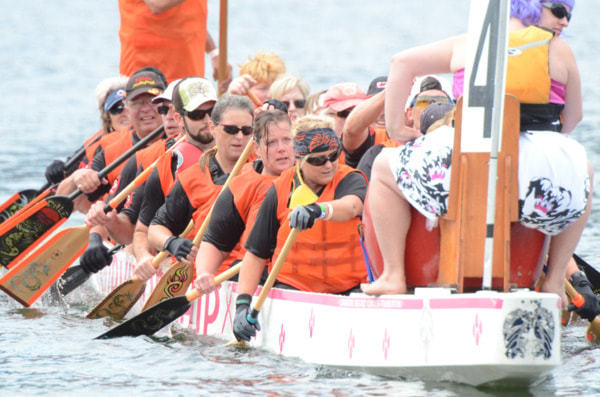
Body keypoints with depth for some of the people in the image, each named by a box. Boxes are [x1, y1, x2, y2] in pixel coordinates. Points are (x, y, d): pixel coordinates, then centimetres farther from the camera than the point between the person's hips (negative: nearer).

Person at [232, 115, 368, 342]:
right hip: (292, 287, 1)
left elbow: (350, 206, -26)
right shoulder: (280, 191, 5)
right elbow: (256, 254, 8)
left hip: (347, 289, -1)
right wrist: (243, 303, -8)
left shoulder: (351, 180, 1)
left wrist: (318, 210, -49)